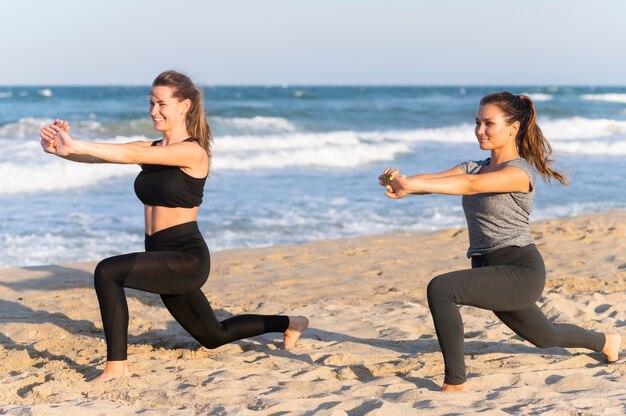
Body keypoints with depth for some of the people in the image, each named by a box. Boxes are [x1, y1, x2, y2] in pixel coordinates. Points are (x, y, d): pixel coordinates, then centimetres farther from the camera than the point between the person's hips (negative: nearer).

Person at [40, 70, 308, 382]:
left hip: (187, 259, -9)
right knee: (215, 337, 22)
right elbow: (100, 156, -6)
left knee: (107, 272, -25)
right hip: (162, 259, 9)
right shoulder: (151, 149, 9)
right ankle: (288, 324, 43)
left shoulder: (193, 152, -13)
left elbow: (134, 154, -27)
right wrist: (60, 149, -25)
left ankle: (117, 365, -16)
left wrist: (76, 145, -32)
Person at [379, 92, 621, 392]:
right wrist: (402, 182, -31)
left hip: (520, 270, -9)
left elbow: (471, 185, -32)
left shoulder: (519, 172, -13)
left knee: (440, 288, -28)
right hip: (490, 272, 9)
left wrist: (412, 185, -43)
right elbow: (432, 179, -8)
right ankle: (605, 341, 58)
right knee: (545, 337, 29)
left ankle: (455, 383, -21)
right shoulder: (474, 167, 11)